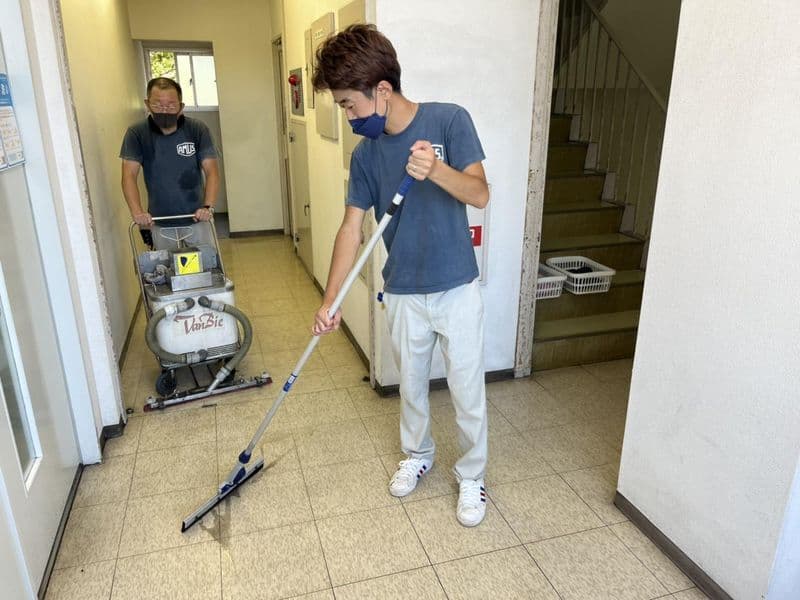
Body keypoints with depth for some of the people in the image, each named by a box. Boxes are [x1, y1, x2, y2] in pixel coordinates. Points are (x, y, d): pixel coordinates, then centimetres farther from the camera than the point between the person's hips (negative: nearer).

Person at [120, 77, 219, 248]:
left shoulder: (198, 130, -8)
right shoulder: (136, 134, -7)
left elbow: (211, 171, -13)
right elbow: (129, 175, -14)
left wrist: (208, 207, -29)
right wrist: (137, 213, -30)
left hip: (196, 217, 0)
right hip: (159, 221, 0)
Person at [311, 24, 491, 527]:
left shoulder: (449, 120, -11)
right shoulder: (366, 154, -1)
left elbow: (480, 194, -15)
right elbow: (352, 228, -1)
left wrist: (436, 169, -35)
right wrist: (330, 300, -7)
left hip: (457, 288, -3)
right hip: (404, 293, 4)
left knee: (468, 392, 7)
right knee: (411, 385, 19)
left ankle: (472, 476, 29)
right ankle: (418, 454, 44)